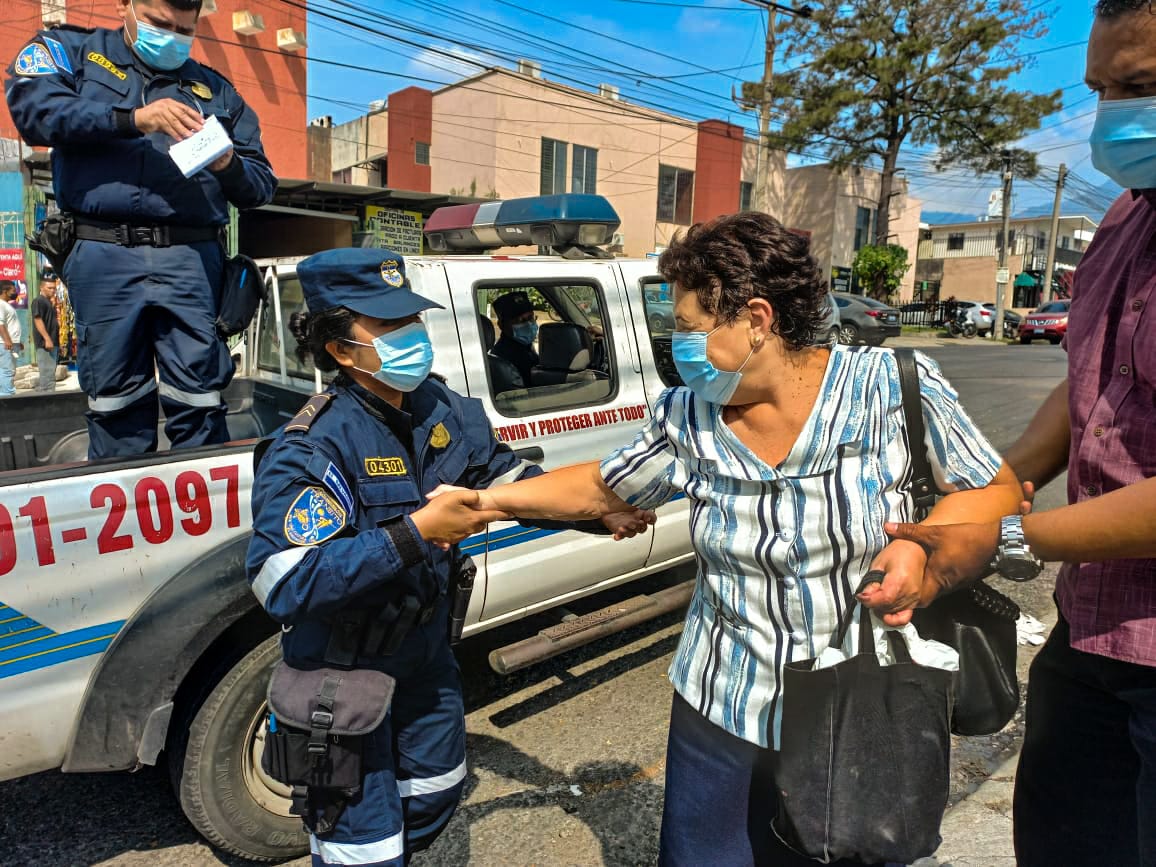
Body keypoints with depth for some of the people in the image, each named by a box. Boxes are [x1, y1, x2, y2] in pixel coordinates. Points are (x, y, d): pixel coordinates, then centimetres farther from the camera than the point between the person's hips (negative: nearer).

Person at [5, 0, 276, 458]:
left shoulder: (215, 89, 21)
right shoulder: (72, 49, 16)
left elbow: (261, 185, 17)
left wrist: (229, 167, -5)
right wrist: (131, 119, -15)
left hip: (192, 259, 1)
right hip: (105, 255, -1)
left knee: (198, 403, -4)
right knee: (116, 403, 2)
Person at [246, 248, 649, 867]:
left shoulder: (439, 408, -7)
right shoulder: (315, 446, -28)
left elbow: (506, 475, 5)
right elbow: (284, 583, -36)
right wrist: (415, 533, -39)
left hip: (423, 650, 7)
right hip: (345, 674, -7)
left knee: (435, 796, 27)